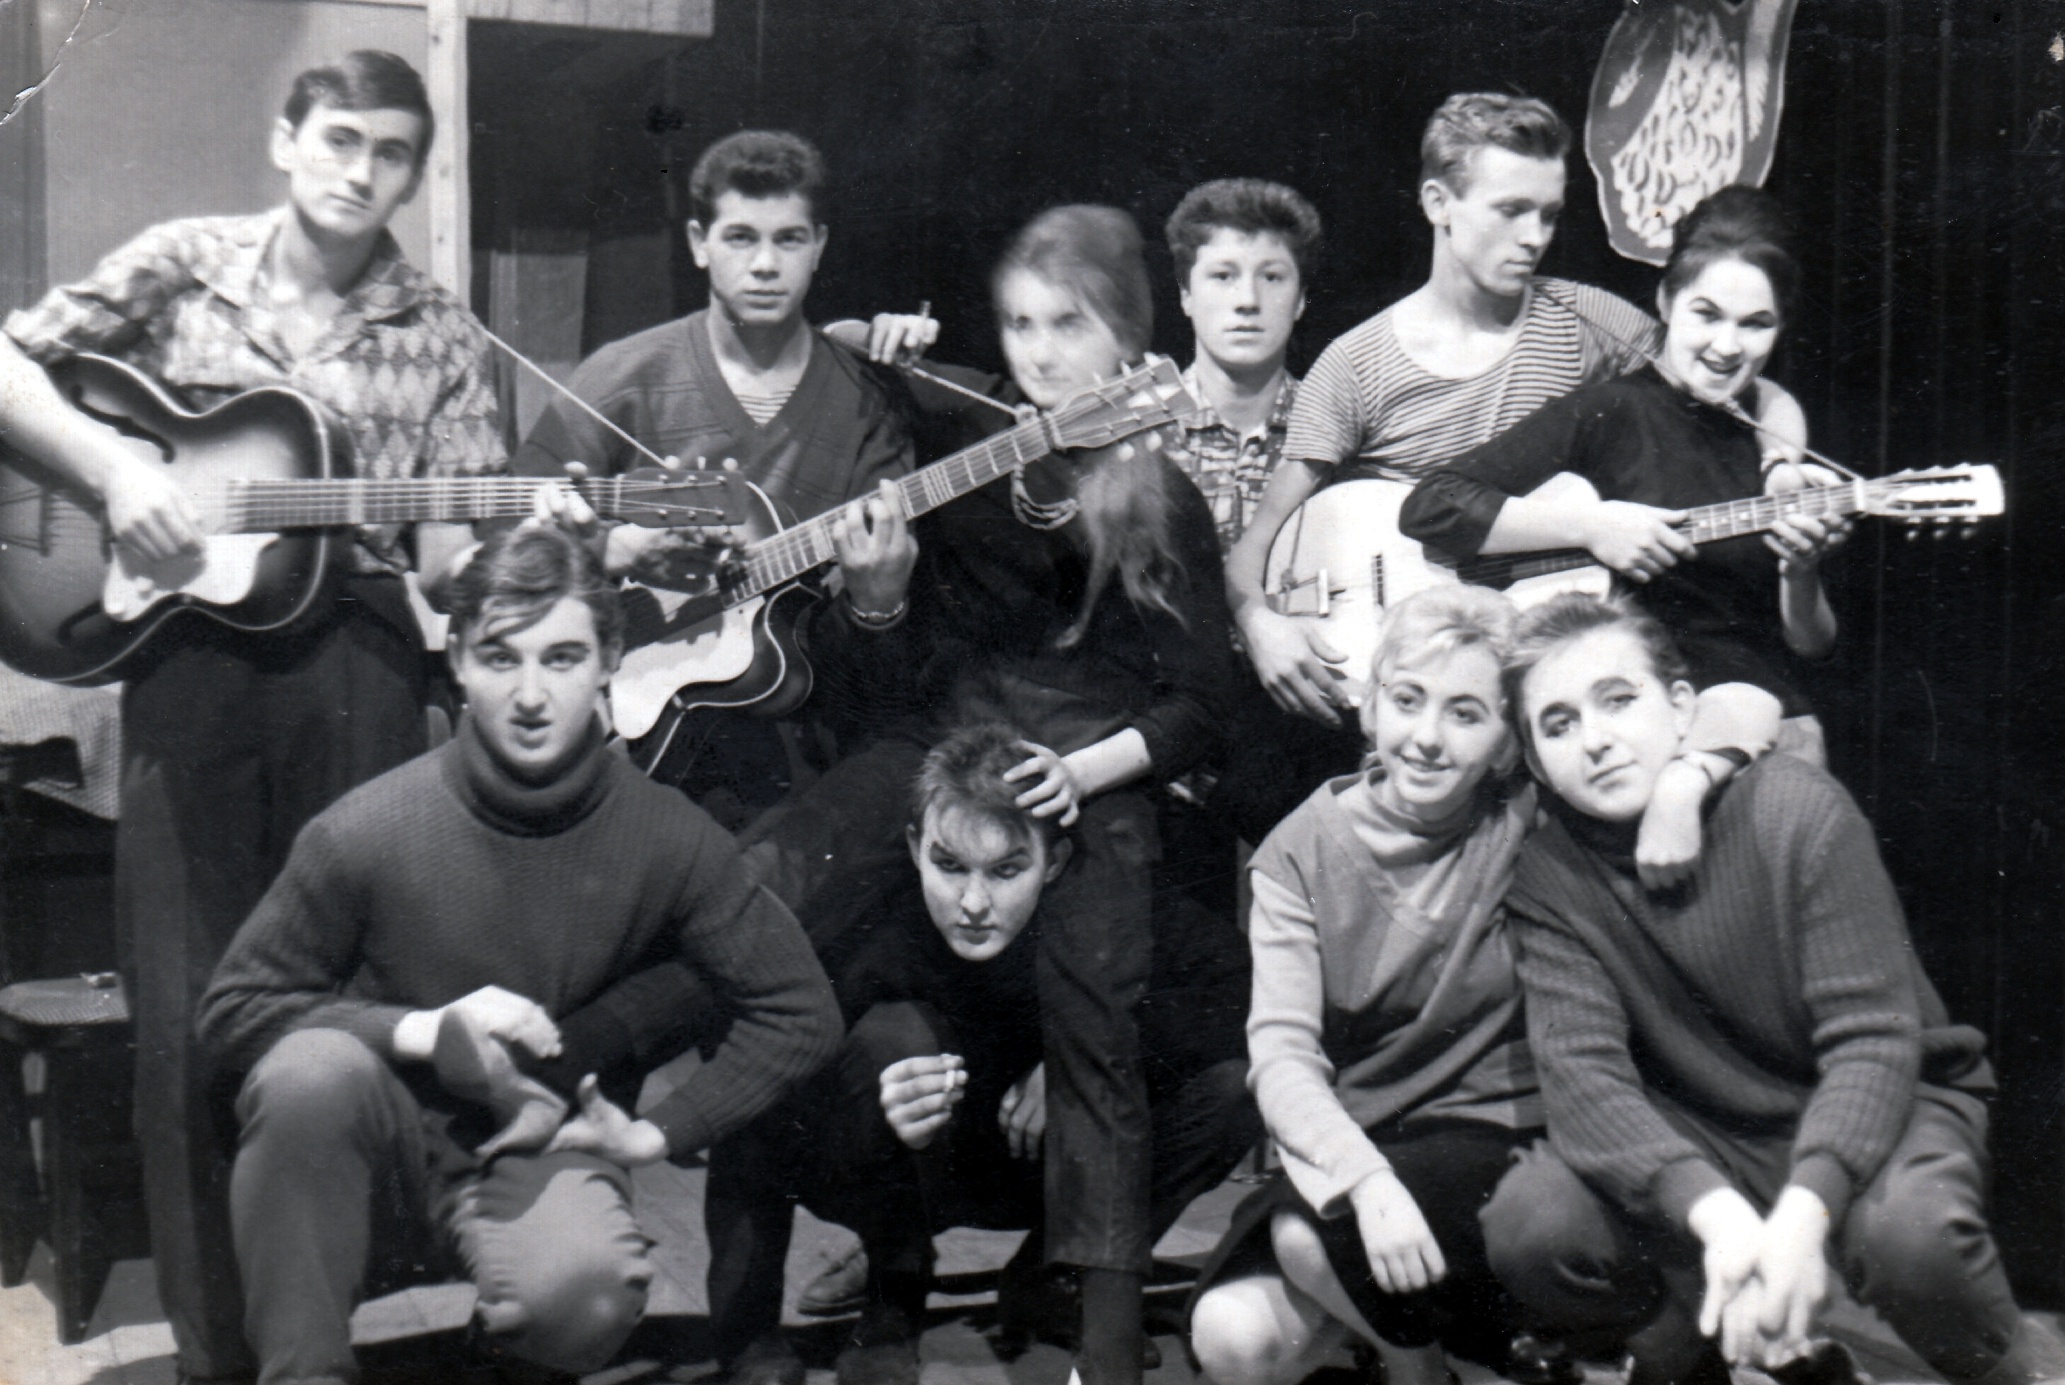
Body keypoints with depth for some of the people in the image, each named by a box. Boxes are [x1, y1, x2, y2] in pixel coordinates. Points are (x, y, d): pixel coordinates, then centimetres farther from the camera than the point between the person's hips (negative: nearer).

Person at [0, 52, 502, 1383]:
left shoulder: (440, 335, 8)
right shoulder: (184, 263, 8)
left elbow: (452, 545, 2)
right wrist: (111, 466, -7)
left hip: (354, 649, 0)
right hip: (189, 639, 0)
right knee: (187, 1013, -1)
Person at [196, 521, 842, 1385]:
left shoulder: (668, 840, -10)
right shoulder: (367, 831, -13)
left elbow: (802, 1013, 0)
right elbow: (231, 1011, -5)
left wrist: (655, 1134, -5)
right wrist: (422, 1031, -18)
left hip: (546, 1152, 0)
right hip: (384, 1159, 0)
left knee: (586, 1299, -33)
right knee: (312, 1071, -33)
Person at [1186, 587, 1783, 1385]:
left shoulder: (1532, 817, -5)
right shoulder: (1304, 850, -3)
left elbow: (1746, 708, -7)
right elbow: (1281, 1051, -15)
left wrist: (1684, 778, -29)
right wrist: (1367, 1181, -32)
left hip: (1498, 1139, -2)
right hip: (1354, 1151, 3)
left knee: (1311, 1234, -29)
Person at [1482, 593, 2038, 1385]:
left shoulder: (1796, 809, -16)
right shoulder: (1547, 879, -9)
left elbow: (1873, 1039, -20)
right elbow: (1582, 1076, -22)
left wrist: (1801, 1213, -38)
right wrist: (1717, 1215, -41)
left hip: (1870, 1106, -2)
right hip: (1697, 1141, 3)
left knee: (1911, 1230, -36)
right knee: (1528, 1227, -24)